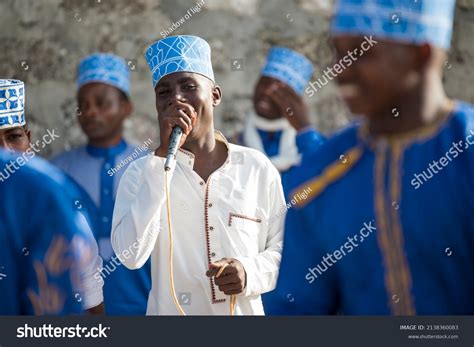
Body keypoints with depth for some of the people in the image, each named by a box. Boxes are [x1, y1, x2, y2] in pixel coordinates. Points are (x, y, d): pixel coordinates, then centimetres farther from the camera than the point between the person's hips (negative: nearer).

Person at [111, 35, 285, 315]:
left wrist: (252, 272, -17)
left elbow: (284, 247, 3)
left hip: (246, 311, 1)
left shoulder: (258, 168, -4)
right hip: (170, 311, -1)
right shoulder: (141, 172, -6)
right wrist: (163, 157, -21)